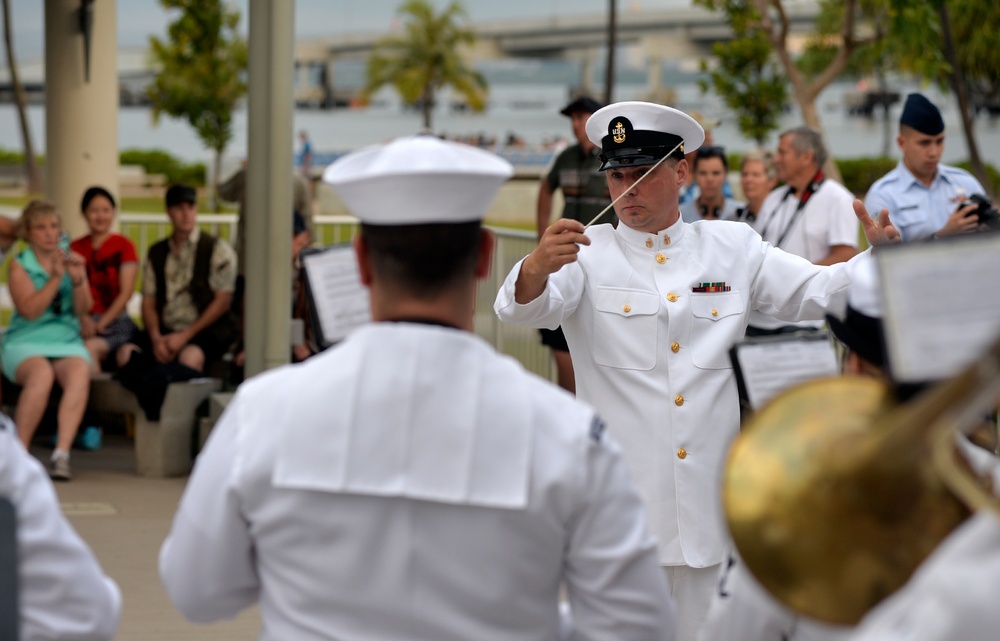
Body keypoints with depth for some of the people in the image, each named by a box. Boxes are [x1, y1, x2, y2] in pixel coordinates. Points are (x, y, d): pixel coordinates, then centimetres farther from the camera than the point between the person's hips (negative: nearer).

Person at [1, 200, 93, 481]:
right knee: (42, 374, -36)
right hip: (26, 340, -2)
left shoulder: (72, 260, 13)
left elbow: (83, 310, 3)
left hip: (66, 340, 2)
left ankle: (61, 454, -38)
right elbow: (30, 310, -10)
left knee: (79, 373, -33)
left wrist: (77, 279, -15)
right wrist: (56, 277, -17)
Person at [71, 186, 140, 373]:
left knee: (90, 347, -35)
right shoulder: (75, 248, 14)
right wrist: (84, 320, -14)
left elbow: (126, 293, -1)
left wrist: (101, 324, -11)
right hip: (83, 321, 2)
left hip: (115, 320, -2)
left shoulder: (123, 246, 6)